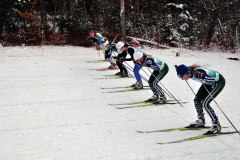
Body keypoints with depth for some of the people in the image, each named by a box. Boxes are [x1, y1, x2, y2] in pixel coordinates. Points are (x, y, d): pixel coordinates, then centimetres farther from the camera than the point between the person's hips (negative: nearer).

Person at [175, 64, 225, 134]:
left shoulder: (197, 73, -37)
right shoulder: (189, 70, -14)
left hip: (219, 82, -8)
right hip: (209, 82, 8)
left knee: (205, 103, -14)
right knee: (197, 100, 7)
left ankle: (216, 125, -4)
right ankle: (201, 121, 25)